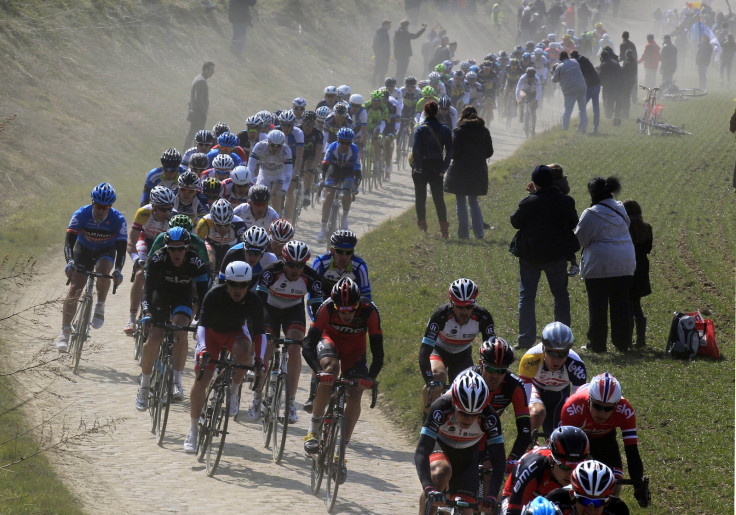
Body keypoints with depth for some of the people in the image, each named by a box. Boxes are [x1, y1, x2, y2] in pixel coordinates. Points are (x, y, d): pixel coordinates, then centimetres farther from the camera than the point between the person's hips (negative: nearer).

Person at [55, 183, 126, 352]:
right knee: (75, 287, -13)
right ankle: (64, 332, -13)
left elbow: (121, 248, -27)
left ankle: (100, 307, -12)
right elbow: (69, 241, -31)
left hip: (106, 251, -1)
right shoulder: (81, 214, -26)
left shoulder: (118, 219, -26)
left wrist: (118, 271, -42)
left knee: (103, 269, -35)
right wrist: (70, 262, -47)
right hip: (84, 249, 1)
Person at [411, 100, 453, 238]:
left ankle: (422, 225, 19)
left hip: (421, 168, -3)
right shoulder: (445, 129, -1)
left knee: (420, 197, 12)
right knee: (439, 198, 6)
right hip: (437, 167, 3)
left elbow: (415, 149, -18)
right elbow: (449, 151, -2)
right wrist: (444, 168, 2)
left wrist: (416, 166, -10)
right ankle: (444, 228, -5)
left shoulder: (420, 129, -11)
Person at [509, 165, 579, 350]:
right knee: (561, 294, 16)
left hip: (530, 255, -3)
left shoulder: (528, 203, -17)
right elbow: (573, 223, 7)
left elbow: (515, 221, -4)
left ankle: (526, 340, 3)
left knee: (526, 295, 7)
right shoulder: (565, 201, -6)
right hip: (558, 255, 3)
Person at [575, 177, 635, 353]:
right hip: (625, 264, 6)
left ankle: (597, 343, 4)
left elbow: (579, 239, -8)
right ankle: (623, 343, 15)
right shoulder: (621, 210, 8)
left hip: (599, 265, -6)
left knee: (598, 305, 2)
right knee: (621, 303, 12)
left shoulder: (591, 214, -12)